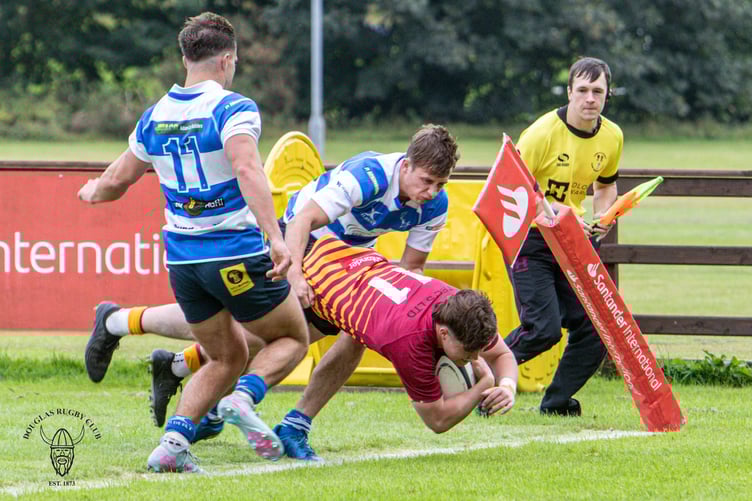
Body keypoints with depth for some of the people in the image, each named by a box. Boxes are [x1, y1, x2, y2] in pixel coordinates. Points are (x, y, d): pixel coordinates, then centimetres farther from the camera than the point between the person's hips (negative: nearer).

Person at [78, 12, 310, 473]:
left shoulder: (155, 117, 7)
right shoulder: (234, 109, -11)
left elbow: (117, 180, 18)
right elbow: (247, 169, -28)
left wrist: (93, 192, 42)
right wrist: (275, 238, -34)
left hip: (183, 259, 6)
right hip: (238, 256, -6)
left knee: (226, 359, 20)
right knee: (292, 338, 14)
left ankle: (174, 440, -1)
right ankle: (244, 397, -15)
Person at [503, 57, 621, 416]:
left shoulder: (612, 137, 2)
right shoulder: (541, 134, -17)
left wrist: (600, 218, 1)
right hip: (529, 239, -6)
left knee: (594, 325, -4)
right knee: (543, 328, -18)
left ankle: (558, 400, 13)